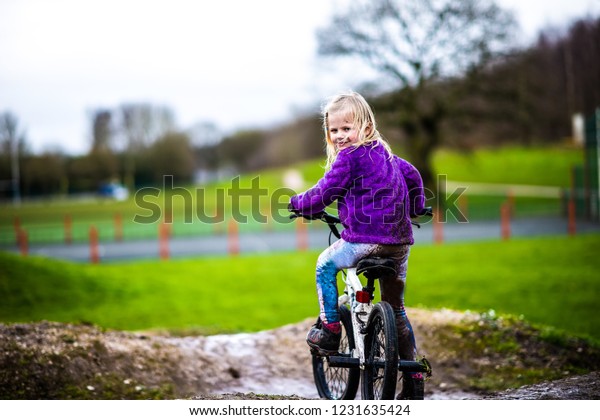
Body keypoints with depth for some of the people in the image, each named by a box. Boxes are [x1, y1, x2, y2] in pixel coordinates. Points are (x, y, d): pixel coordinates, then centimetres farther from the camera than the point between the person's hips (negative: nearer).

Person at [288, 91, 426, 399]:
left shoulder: (348, 158, -7)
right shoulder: (385, 153, 18)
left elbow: (323, 194, -5)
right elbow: (412, 175, 27)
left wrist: (297, 203, 13)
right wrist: (415, 208, 42)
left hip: (365, 238, -8)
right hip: (400, 240, 8)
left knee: (325, 264, 17)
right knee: (396, 308, 17)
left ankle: (330, 329, 10)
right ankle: (413, 374, 17)